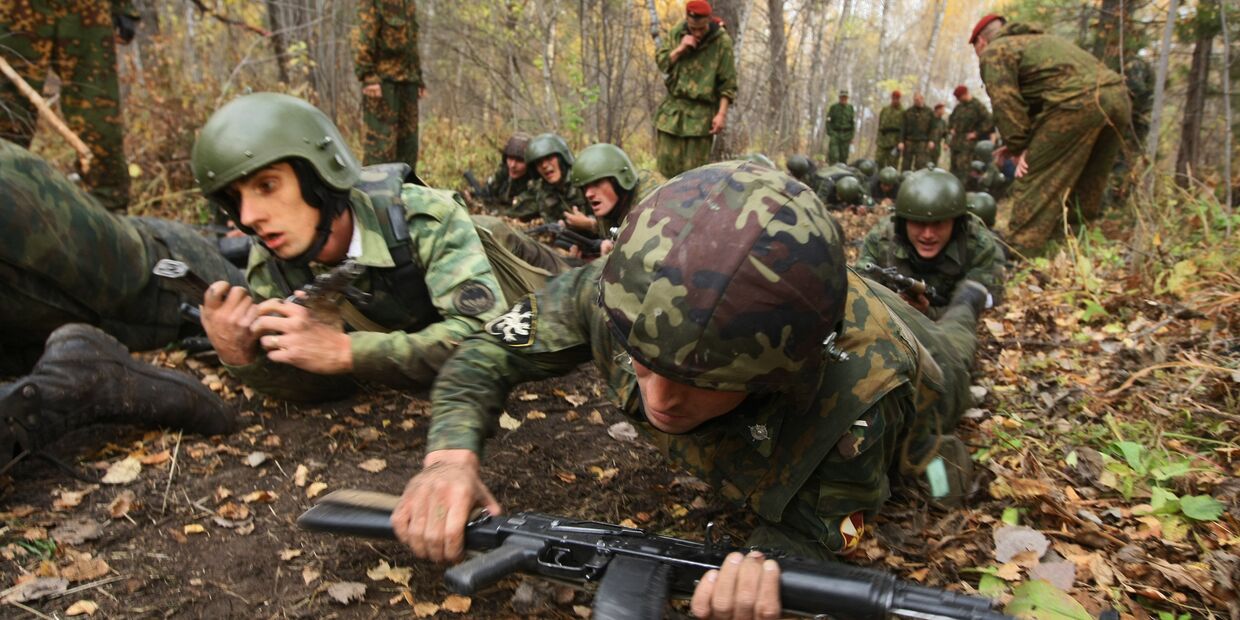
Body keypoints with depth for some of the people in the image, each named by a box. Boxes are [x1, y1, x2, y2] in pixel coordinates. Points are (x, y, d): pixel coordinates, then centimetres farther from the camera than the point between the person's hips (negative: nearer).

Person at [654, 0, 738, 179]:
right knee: (667, 161, 6)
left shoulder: (722, 41, -9)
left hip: (702, 112, -4)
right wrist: (679, 49, -12)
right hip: (673, 107, 4)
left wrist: (722, 113, -14)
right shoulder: (677, 32, 3)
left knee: (694, 167, -5)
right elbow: (661, 62, 4)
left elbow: (727, 84, -8)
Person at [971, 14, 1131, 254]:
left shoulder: (994, 52, 9)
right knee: (1086, 186, 20)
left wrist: (1017, 147, 4)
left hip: (1077, 101, -9)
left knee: (1034, 183, -3)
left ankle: (1015, 252, -2)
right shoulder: (1036, 41, 37)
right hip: (1118, 96, 9)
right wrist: (1022, 144, 26)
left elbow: (1006, 103, -3)